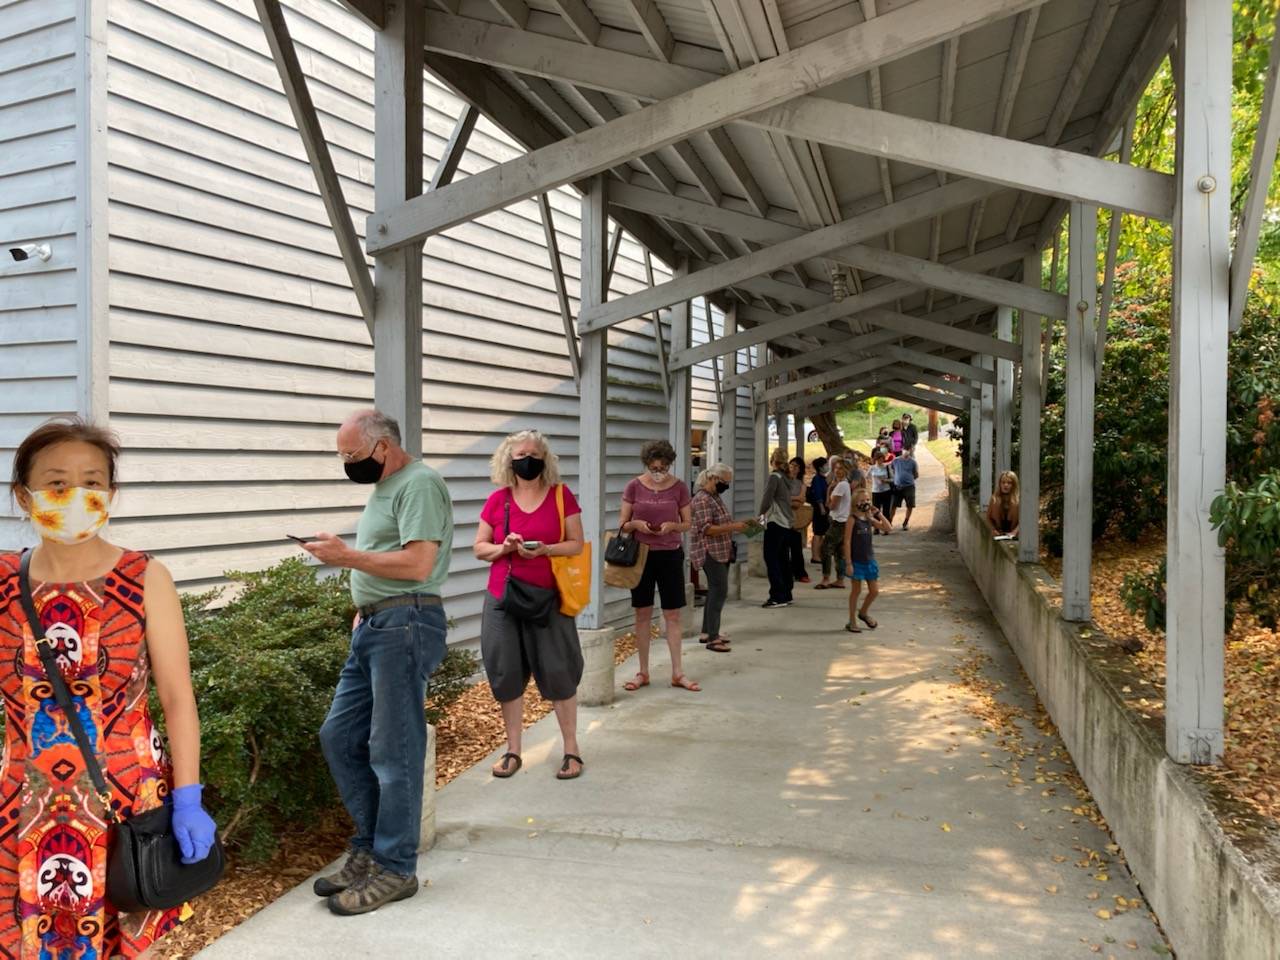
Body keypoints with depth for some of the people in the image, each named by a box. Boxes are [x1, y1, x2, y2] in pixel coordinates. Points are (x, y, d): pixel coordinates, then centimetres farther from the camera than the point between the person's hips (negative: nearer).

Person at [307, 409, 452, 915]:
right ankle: (371, 847, 25)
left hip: (404, 625, -10)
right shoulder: (384, 487, 20)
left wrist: (346, 556, -13)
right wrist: (364, 608, 14)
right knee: (338, 737, 12)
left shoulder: (419, 483, -11)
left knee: (392, 751, -2)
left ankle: (394, 869, 11)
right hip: (373, 627, 10)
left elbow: (417, 564, -20)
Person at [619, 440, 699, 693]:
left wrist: (672, 525, -16)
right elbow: (623, 524, 3)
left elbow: (687, 524, 5)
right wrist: (636, 524, -18)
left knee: (673, 615, 4)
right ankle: (643, 672, 16)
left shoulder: (679, 487, -2)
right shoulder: (634, 487, -3)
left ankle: (677, 673, 13)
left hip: (670, 555, 0)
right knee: (642, 614, 6)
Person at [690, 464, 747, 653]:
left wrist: (737, 524, 10)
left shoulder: (716, 497, 14)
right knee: (719, 591, -11)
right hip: (710, 552, -10)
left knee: (715, 591, 14)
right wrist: (733, 527, -24)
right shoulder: (702, 499, -17)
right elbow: (707, 529, -23)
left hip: (721, 552, 10)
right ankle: (712, 638, -8)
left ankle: (706, 632, 22)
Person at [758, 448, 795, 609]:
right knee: (783, 559, 12)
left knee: (771, 559, -6)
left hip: (775, 523, -8)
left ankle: (778, 597, -8)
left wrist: (761, 513, 2)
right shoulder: (786, 477, 12)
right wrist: (767, 512, 11)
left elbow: (766, 498, -15)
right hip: (786, 523, 8)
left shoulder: (774, 477, -12)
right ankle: (786, 595, 16)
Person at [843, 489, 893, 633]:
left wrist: (878, 513, -5)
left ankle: (863, 612, 34)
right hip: (856, 560, -6)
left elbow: (886, 528, 0)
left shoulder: (870, 519, 6)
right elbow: (847, 541, -13)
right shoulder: (852, 519, -11)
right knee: (856, 590, 4)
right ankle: (852, 621, 17)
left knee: (874, 591, 9)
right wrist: (848, 563, -16)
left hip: (869, 559, 6)